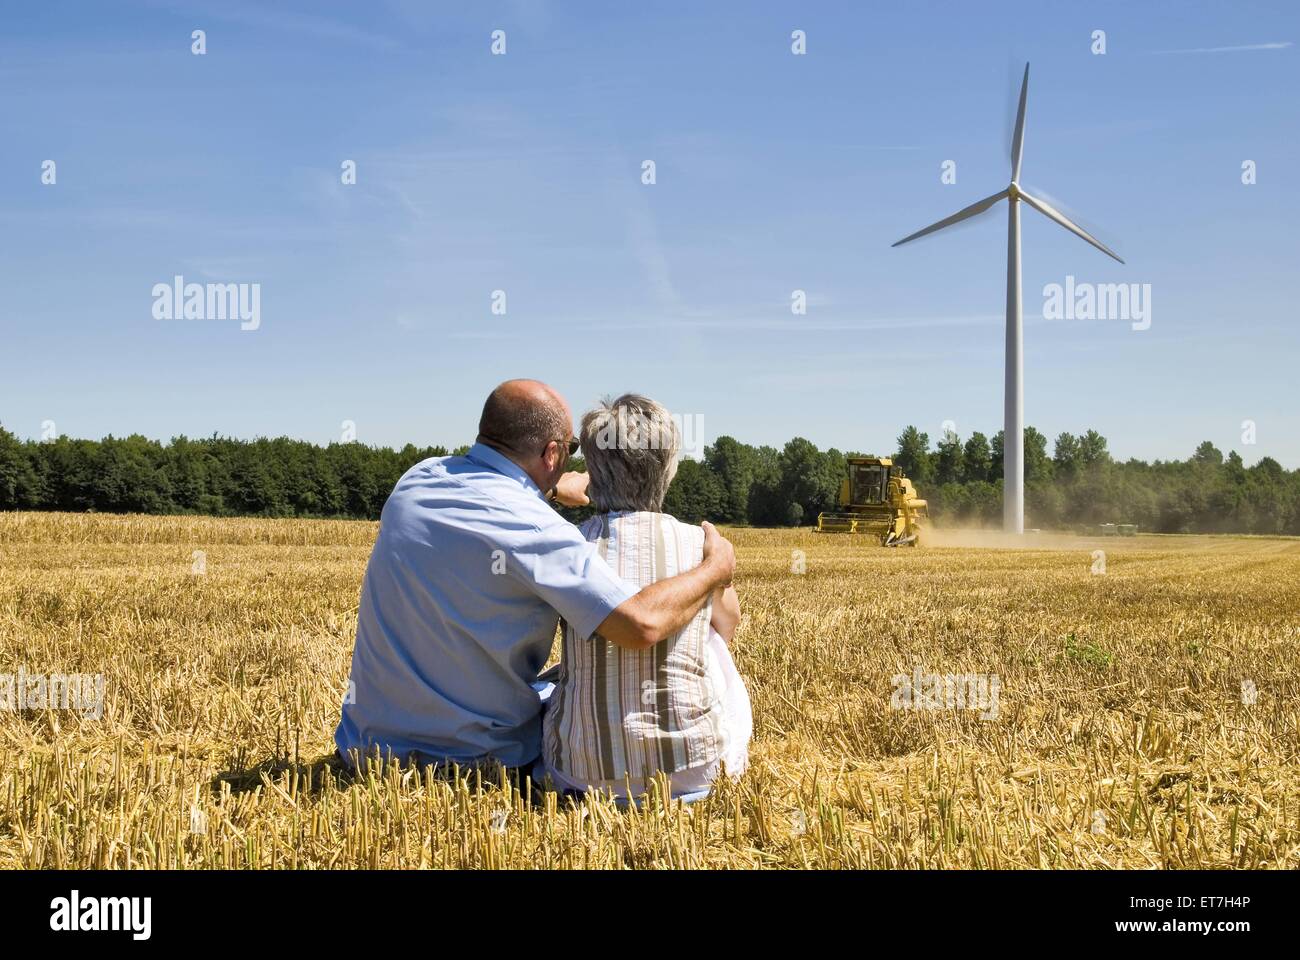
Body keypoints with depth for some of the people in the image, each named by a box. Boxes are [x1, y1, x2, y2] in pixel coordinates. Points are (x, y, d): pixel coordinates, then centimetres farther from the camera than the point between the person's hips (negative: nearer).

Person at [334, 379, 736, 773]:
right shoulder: (535, 530, -24)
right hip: (479, 763, -6)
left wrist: (551, 489, 41)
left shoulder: (418, 477, -2)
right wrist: (715, 567, -11)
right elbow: (641, 625, -30)